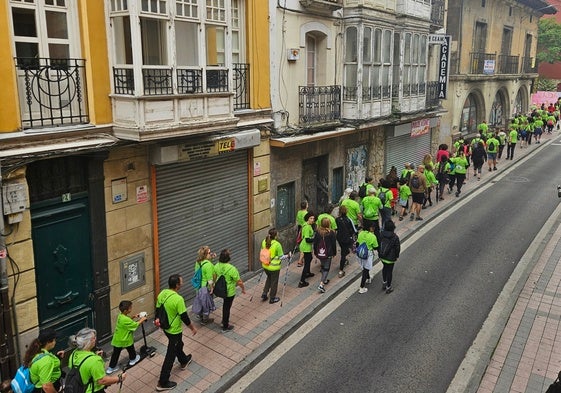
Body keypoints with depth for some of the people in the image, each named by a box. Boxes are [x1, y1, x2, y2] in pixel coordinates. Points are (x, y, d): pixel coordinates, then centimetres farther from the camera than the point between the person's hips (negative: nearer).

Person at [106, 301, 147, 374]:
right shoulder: (126, 320, -31)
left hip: (117, 340, 7)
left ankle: (111, 368, 22)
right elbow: (135, 325, -21)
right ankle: (133, 359, 45)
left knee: (115, 353, 14)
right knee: (131, 349, 22)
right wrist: (142, 320, -7)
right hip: (126, 340, -6)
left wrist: (133, 317, 6)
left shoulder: (120, 316, -5)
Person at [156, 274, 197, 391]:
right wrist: (193, 328, -5)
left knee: (178, 345, 33)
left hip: (165, 328, 8)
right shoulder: (178, 299, -31)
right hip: (175, 331, -8)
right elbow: (184, 317, -22)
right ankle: (163, 383, 17)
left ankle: (184, 361, 58)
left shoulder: (162, 293, -8)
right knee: (170, 356, 6)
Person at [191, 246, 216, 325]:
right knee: (206, 302, 11)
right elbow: (210, 279, -25)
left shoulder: (198, 262, -3)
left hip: (199, 285, 8)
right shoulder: (208, 265, -28)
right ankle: (205, 320, 27)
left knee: (201, 301, 25)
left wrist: (211, 258, 3)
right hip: (206, 287, -8)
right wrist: (211, 288, -16)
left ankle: (200, 316, 43)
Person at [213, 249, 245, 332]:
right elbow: (239, 282, -22)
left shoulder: (217, 266, -12)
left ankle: (224, 320, 47)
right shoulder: (232, 269, -31)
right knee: (227, 307, 11)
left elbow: (214, 278, 5)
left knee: (225, 305, 29)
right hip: (229, 292, -6)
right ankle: (225, 327, 27)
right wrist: (243, 289, -3)